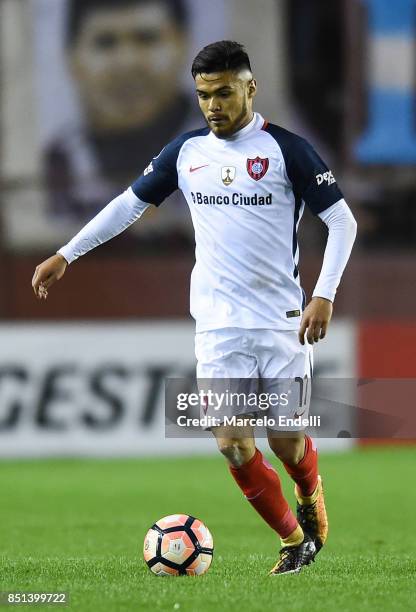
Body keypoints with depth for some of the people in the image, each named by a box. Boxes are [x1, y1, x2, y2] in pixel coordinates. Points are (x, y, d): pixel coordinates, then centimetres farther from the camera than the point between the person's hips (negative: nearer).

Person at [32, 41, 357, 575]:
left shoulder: (286, 149, -6)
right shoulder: (187, 151, 6)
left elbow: (342, 221, -4)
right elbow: (131, 203, 17)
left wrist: (324, 296, -15)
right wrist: (65, 255, 15)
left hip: (282, 320, -3)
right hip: (218, 325, 3)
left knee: (287, 442, -2)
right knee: (232, 442, -9)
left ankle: (310, 495, 35)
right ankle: (294, 540, 10)